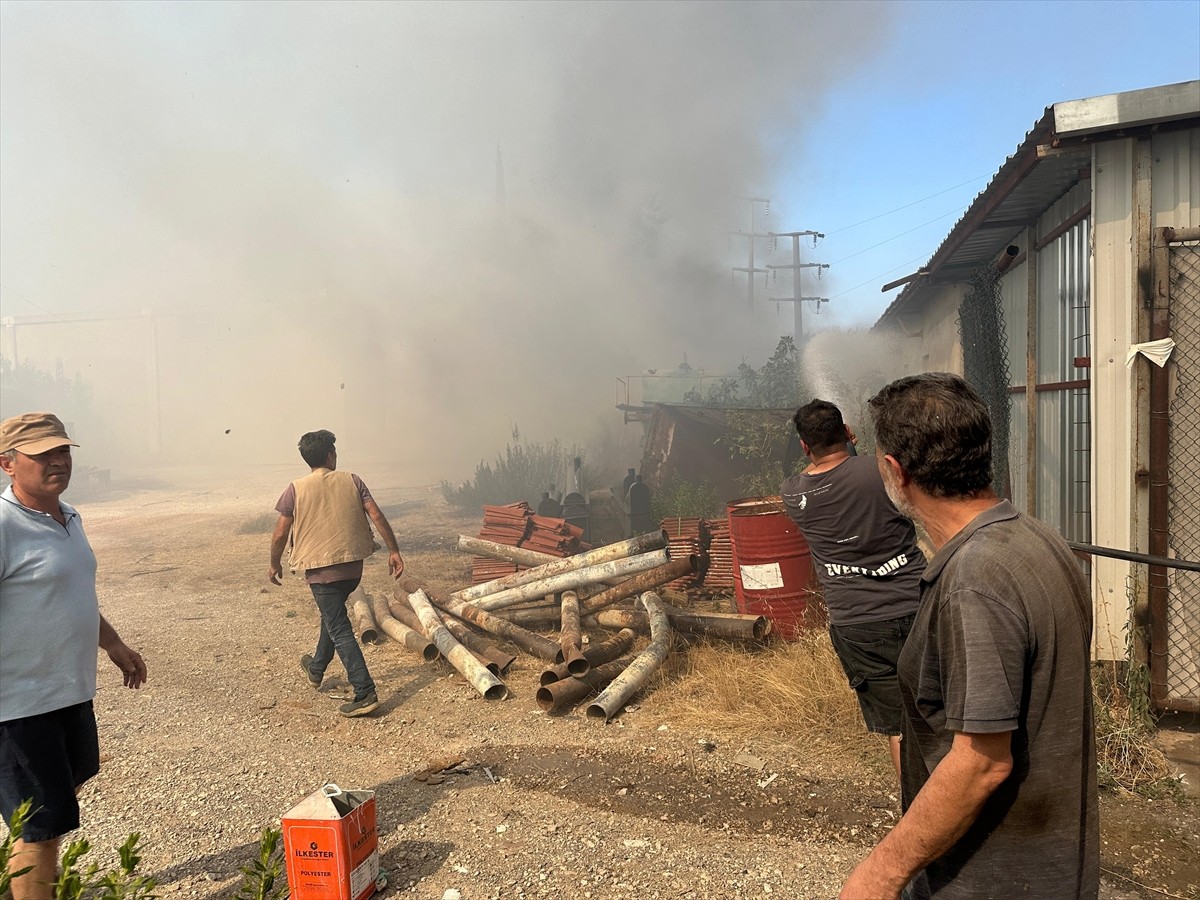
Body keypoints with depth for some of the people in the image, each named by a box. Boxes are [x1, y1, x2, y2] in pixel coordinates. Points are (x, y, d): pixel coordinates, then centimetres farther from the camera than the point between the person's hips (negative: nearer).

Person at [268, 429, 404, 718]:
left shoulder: (296, 489, -5)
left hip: (321, 569, -4)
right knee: (333, 615, 28)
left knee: (340, 630, -3)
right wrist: (394, 551, -1)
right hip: (353, 566, 4)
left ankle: (365, 694, -9)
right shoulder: (351, 480, 0)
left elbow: (280, 535, -3)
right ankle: (316, 668, 47)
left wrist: (275, 564, 13)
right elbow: (377, 515, -6)